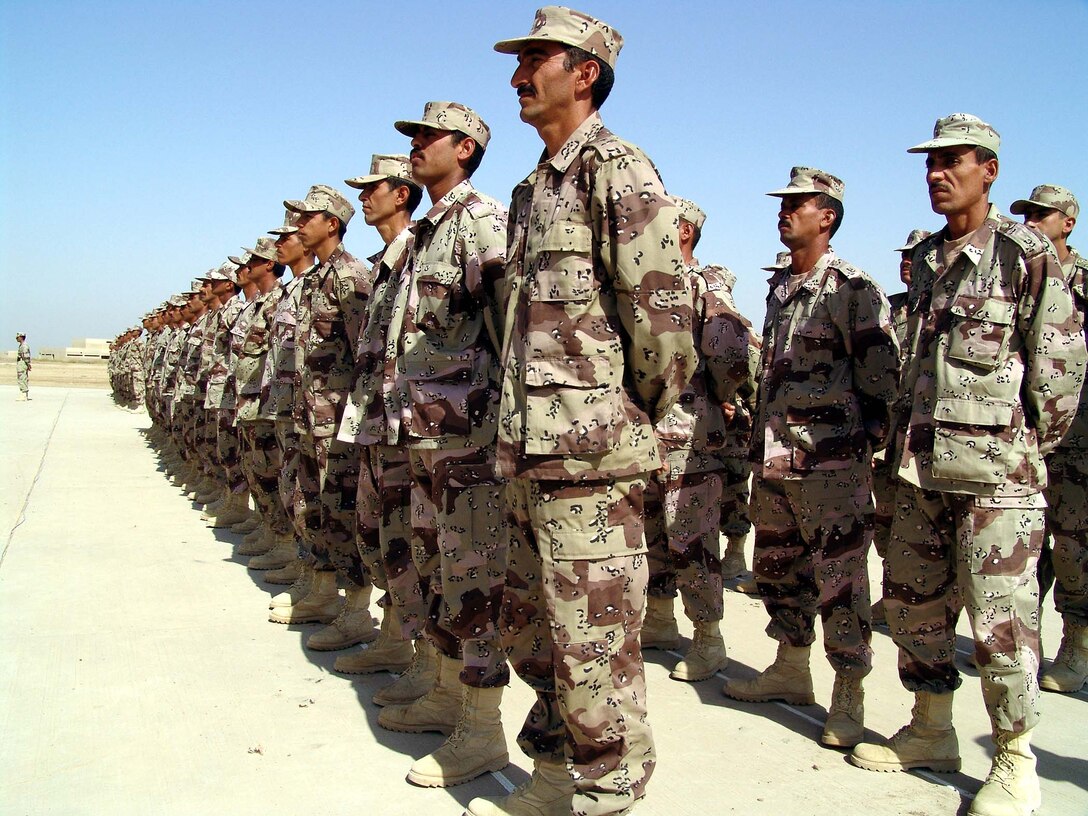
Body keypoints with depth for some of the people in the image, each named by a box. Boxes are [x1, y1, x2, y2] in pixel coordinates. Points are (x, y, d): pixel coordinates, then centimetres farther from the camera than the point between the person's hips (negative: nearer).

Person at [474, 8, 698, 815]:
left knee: (593, 640, -1)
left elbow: (663, 304, -18)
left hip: (589, 450, -10)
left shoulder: (617, 169, -9)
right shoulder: (537, 187, 19)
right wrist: (520, 429, 17)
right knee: (531, 626, 18)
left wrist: (640, 415, -7)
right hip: (531, 448, 10)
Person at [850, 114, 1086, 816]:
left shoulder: (1027, 253, -7)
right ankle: (931, 733, 29)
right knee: (912, 602, 13)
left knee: (1000, 619, -1)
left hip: (997, 467, -7)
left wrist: (1031, 445, -4)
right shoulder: (926, 257, 14)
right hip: (924, 466, 7)